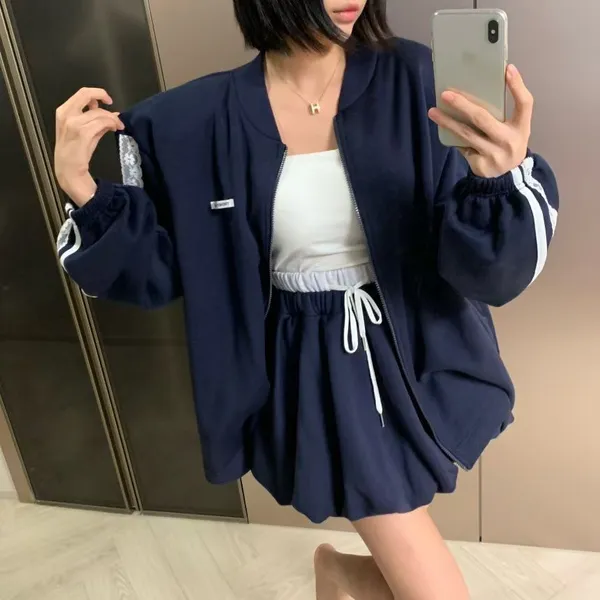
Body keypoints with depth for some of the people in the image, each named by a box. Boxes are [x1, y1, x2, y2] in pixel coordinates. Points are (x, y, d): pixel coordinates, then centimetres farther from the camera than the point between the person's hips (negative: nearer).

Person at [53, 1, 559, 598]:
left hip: (415, 357, 3)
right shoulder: (199, 121, -9)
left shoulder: (412, 81, -10)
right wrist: (84, 191, -14)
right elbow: (162, 268, 0)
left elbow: (482, 265, -14)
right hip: (322, 374, -2)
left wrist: (501, 177, -35)